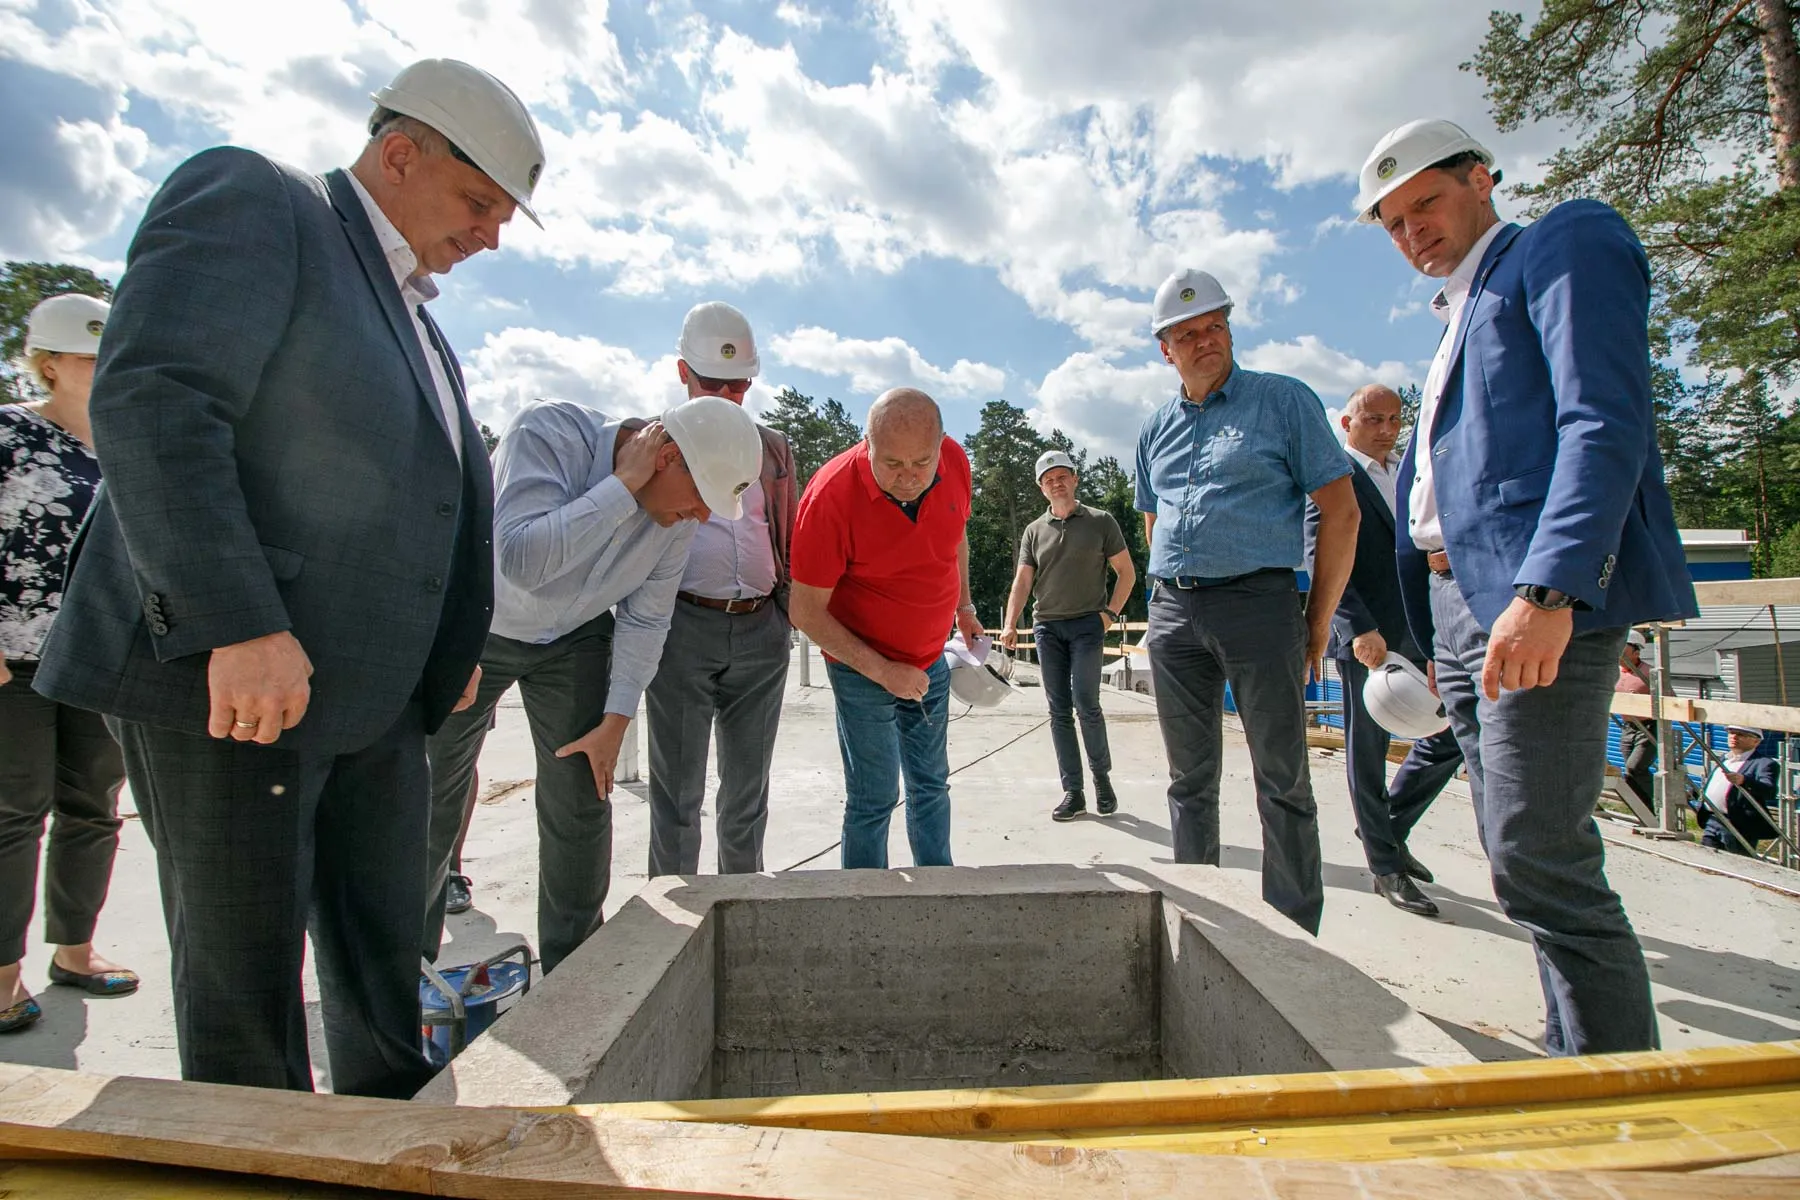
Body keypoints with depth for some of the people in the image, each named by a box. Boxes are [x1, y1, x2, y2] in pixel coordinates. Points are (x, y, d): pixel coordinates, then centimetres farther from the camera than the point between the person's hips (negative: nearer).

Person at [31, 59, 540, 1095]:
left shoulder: (416, 320, 21)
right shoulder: (249, 198, -3)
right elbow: (152, 403, -18)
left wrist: (453, 650, 15)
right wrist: (241, 626, -24)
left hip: (373, 694, 8)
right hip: (227, 674, -8)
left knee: (383, 950, 17)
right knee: (245, 967, 6)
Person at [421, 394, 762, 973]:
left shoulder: (680, 512, -18)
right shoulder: (548, 431, -31)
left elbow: (644, 619, -8)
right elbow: (520, 561, -45)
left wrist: (616, 720, -9)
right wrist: (624, 485, -42)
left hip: (574, 641, 3)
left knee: (581, 803, -2)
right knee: (434, 799, 8)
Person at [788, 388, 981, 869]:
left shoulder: (955, 461, -10)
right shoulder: (832, 495, -26)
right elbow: (807, 613, -20)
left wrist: (964, 606, 12)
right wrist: (882, 671, -21)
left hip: (931, 660, 5)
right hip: (863, 667, -5)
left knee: (931, 784, 16)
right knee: (874, 798, 0)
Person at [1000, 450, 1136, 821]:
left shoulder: (1100, 522, 4)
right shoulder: (1034, 531, 11)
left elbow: (1127, 572, 7)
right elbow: (1022, 581, 4)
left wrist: (1110, 613, -4)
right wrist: (1010, 624, -9)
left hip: (1087, 624, -3)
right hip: (1046, 626, 3)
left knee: (1085, 703, -12)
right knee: (1059, 711, 3)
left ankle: (1102, 776, 13)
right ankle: (1073, 792, 11)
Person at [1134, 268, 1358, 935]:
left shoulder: (1284, 400, 2)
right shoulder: (1156, 430, 16)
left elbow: (1341, 513, -2)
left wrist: (1318, 623, -4)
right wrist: (1173, 593, 15)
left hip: (1259, 600, -4)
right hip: (1173, 612, 5)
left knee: (1283, 780, 1)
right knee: (1190, 779, 11)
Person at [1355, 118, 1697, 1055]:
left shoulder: (1566, 244, 4)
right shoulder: (1455, 319, 28)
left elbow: (1605, 423, -13)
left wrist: (1546, 591, -25)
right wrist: (1423, 631, 17)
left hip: (1541, 598, -8)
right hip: (1457, 600, 9)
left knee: (1538, 862, -10)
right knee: (1521, 857, 12)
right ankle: (1576, 1055, 25)